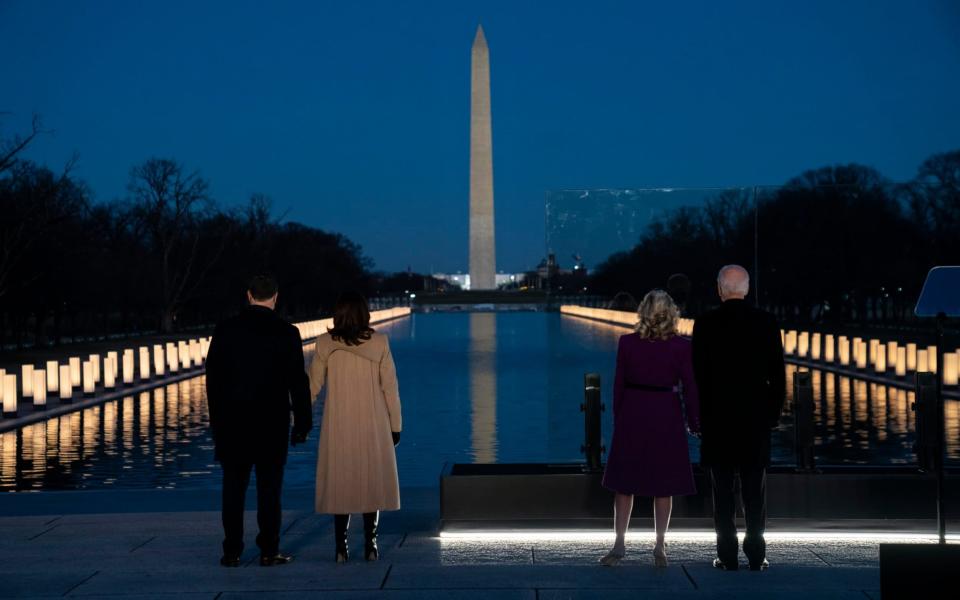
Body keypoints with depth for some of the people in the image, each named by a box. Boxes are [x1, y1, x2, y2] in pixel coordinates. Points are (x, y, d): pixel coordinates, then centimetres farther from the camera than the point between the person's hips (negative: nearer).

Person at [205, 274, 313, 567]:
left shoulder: (226, 329, 0)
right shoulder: (287, 333, -5)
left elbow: (213, 377, 4)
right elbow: (297, 381, -5)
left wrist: (216, 418, 12)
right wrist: (302, 422, 3)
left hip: (232, 422, 2)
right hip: (273, 422, -2)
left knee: (234, 487, 7)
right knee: (269, 488, 4)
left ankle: (232, 552, 8)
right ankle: (269, 551, 5)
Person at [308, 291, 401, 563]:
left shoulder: (325, 344, -4)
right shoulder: (379, 342, -6)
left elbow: (313, 385, 0)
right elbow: (389, 386, -4)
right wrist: (395, 425, 4)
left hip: (338, 426, 0)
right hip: (373, 427, 0)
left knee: (340, 482, 8)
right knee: (372, 481, 10)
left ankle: (341, 547, 5)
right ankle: (370, 545, 9)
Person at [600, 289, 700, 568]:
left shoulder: (627, 343, -4)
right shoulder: (681, 346, -7)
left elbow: (619, 384, 0)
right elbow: (689, 387, -4)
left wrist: (618, 418, 10)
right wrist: (693, 423, 6)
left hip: (632, 415, 1)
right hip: (666, 417, -1)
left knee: (625, 482, 10)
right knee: (663, 485, 9)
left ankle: (620, 544, 12)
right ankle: (660, 546, 14)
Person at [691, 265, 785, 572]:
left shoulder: (705, 324, -5)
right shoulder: (766, 322, -1)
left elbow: (698, 374, -3)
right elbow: (777, 374, 1)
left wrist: (700, 415, 6)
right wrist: (773, 413, 11)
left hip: (717, 418, -1)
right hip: (756, 418, 1)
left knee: (723, 489, 3)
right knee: (754, 488, 7)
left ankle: (727, 556, 5)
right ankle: (756, 555, 8)